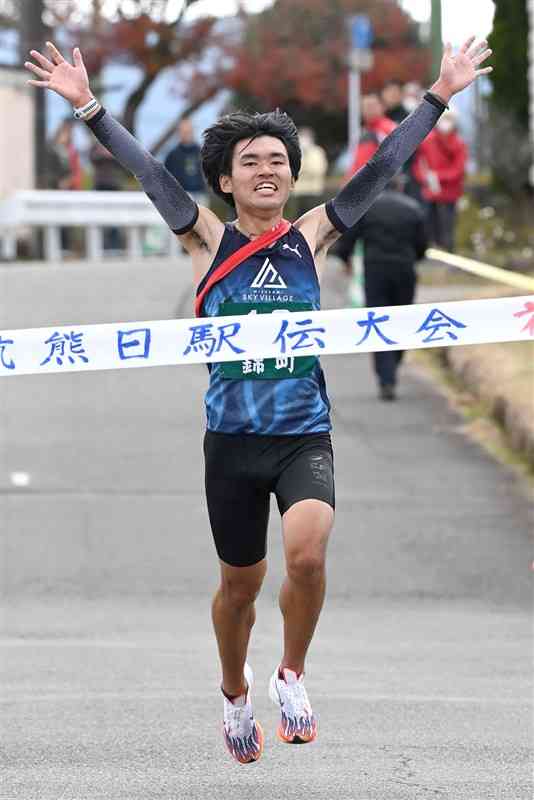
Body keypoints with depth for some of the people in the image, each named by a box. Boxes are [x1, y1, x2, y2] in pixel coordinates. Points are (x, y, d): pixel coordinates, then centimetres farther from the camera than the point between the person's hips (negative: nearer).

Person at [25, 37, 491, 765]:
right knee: (241, 582, 12)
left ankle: (292, 676, 0)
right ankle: (235, 692, 40)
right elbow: (149, 172, -6)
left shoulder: (311, 238, 4)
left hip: (306, 435, 0)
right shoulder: (210, 241, 1)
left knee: (307, 552, -25)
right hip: (233, 437, 0)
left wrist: (440, 96, 1)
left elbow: (382, 168, 2)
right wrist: (88, 108, -13)